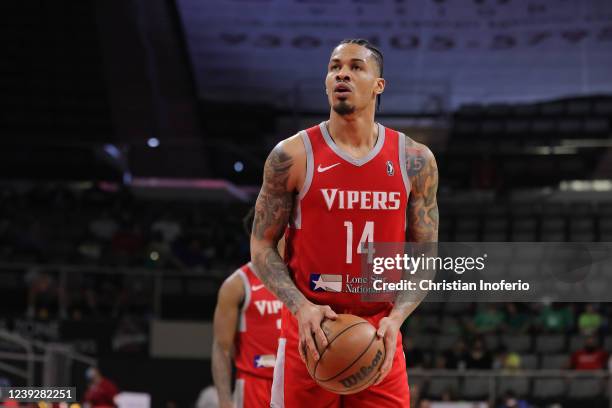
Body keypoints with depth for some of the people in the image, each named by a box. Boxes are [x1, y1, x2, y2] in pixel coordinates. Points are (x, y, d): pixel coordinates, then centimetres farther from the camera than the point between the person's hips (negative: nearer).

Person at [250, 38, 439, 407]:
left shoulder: (415, 160, 2)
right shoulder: (292, 155, -3)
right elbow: (262, 245, 0)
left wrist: (396, 317, -11)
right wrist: (301, 306, -16)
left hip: (379, 337, 1)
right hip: (310, 334, -1)